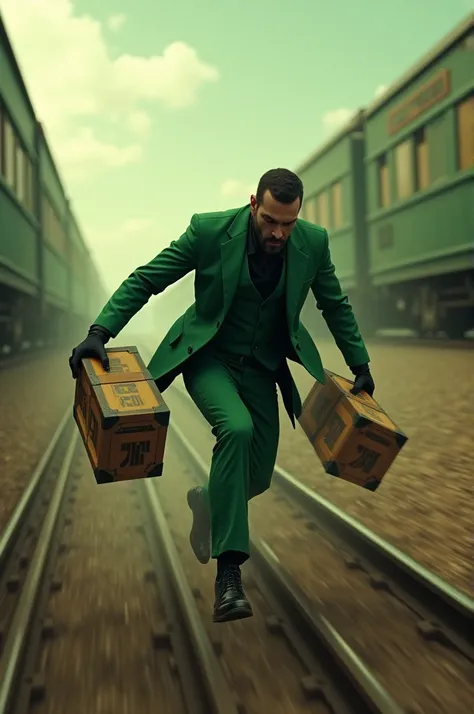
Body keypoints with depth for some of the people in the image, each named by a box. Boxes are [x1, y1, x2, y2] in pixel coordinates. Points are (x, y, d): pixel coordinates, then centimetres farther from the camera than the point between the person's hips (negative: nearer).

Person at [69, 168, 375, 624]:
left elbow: (335, 306, 6)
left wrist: (360, 365, 9)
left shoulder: (313, 242, -11)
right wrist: (99, 332, -24)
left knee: (257, 477, 3)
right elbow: (144, 280, -14)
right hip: (209, 358, -3)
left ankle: (209, 501, 41)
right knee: (236, 428, -33)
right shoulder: (210, 230, -19)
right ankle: (228, 570, -26)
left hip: (263, 366, 4)